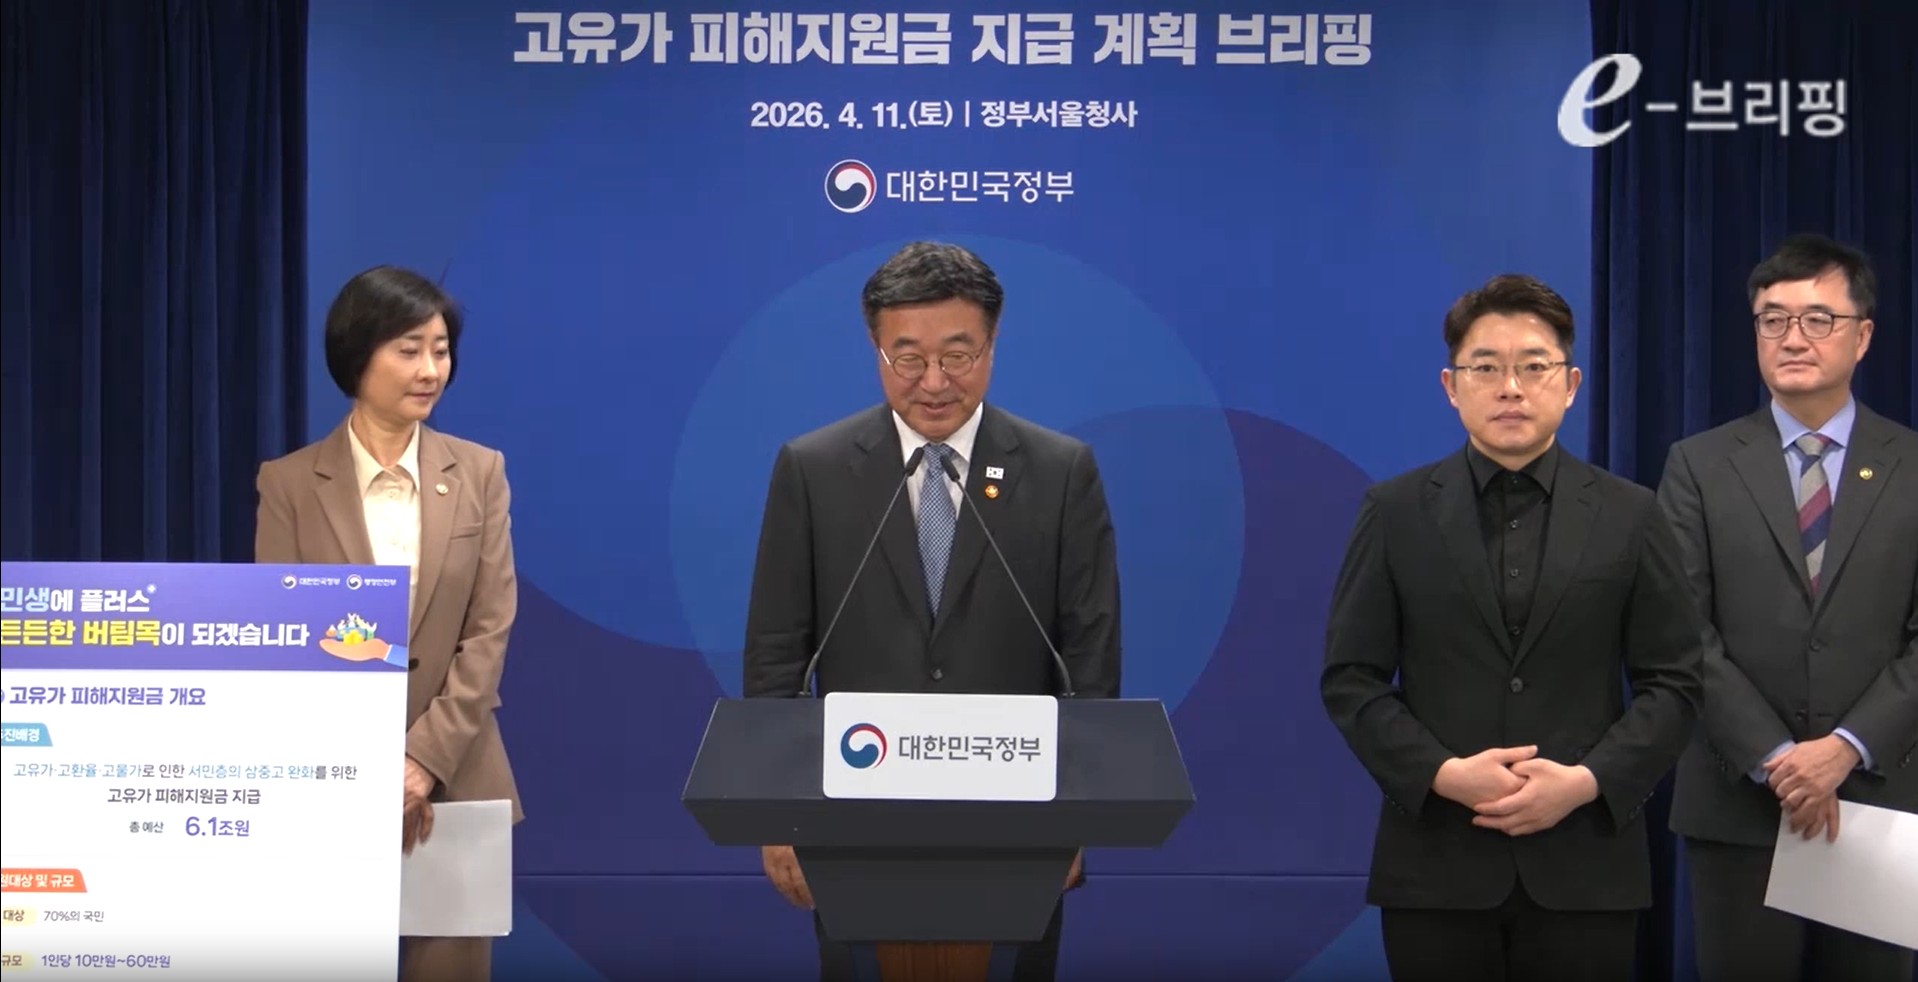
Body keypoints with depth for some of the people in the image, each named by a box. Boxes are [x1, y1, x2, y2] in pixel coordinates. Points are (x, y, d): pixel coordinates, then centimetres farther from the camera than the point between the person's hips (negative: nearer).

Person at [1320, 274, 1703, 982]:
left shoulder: (1629, 516, 6)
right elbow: (1350, 678, 1)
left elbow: (1673, 682, 3)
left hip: (1584, 863, 0)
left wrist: (1587, 782, -11)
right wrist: (1444, 774, -12)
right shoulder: (1394, 513, 5)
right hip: (1435, 864, 0)